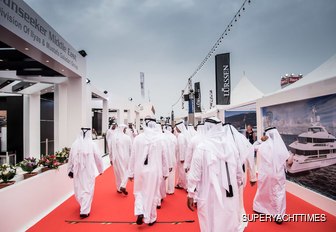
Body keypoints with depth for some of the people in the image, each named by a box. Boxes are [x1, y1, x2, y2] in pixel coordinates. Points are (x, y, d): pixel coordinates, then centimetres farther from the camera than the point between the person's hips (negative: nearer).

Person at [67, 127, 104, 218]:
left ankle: (83, 205, 41)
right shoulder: (92, 144, -11)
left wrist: (70, 170, 16)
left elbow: (71, 158, 3)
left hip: (77, 171, 3)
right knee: (88, 189, 5)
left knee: (79, 188, 20)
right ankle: (84, 211, 4)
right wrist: (101, 169, 10)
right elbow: (98, 157, -4)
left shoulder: (75, 144, -5)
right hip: (89, 171, -3)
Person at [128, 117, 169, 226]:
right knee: (152, 194, 14)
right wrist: (165, 172, 12)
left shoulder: (138, 138, -10)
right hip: (154, 171, 0)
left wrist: (131, 172, 8)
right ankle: (151, 218, 27)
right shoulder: (159, 139, -9)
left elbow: (133, 157, -4)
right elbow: (164, 157, -1)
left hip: (140, 170, 0)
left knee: (139, 192, 21)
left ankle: (140, 212, 5)